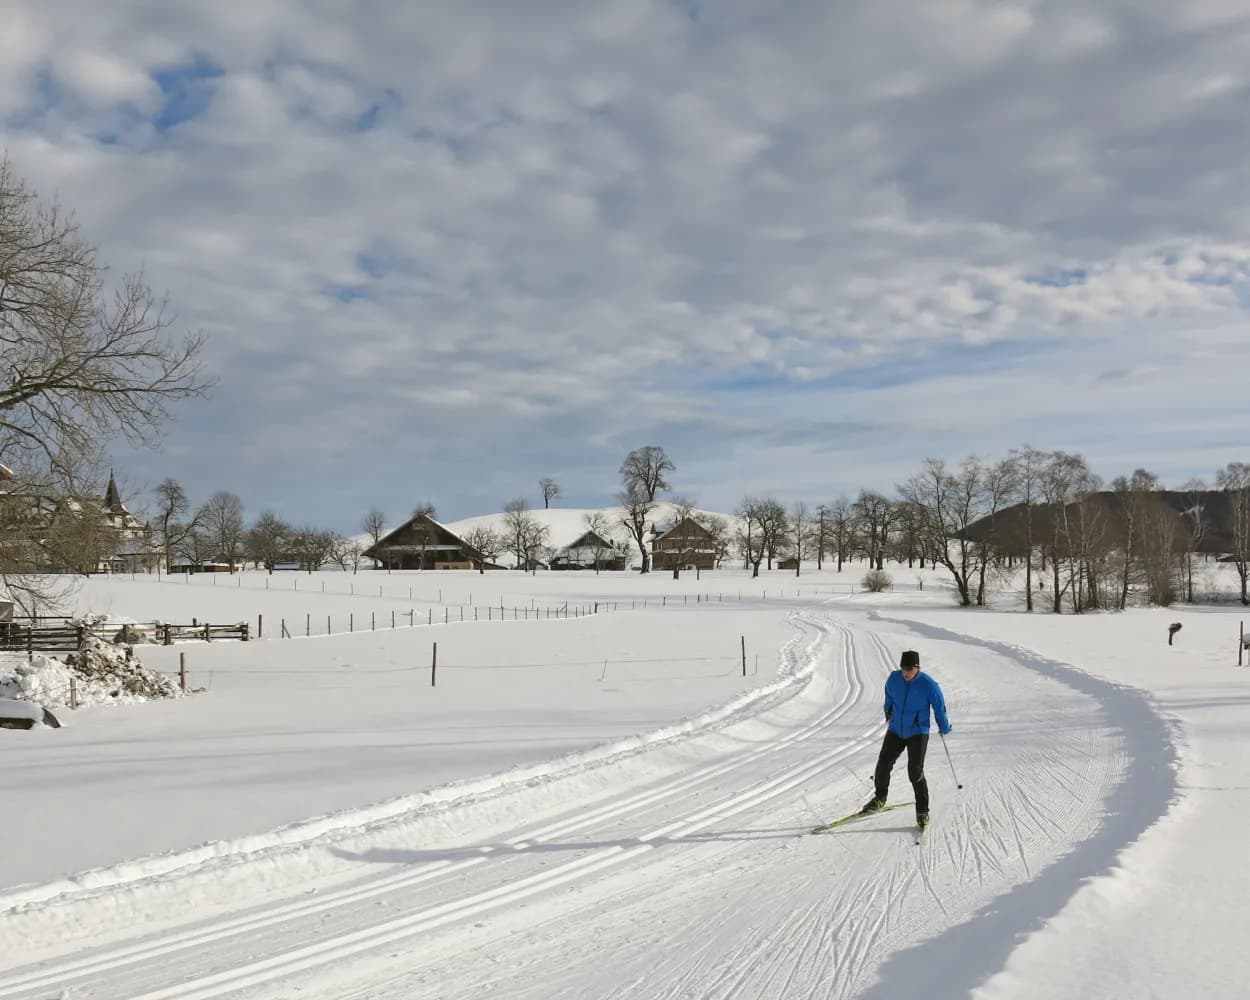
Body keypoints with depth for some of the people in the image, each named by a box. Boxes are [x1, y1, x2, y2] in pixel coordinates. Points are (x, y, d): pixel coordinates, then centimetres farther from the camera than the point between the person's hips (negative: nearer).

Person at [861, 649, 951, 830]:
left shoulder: (928, 684, -19)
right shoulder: (894, 678, -8)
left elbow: (939, 706, -4)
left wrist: (944, 728, 7)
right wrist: (889, 715, 29)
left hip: (918, 733, -4)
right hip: (895, 731, 4)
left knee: (915, 772, -10)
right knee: (883, 765, 2)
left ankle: (922, 812, 5)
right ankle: (879, 799, 27)